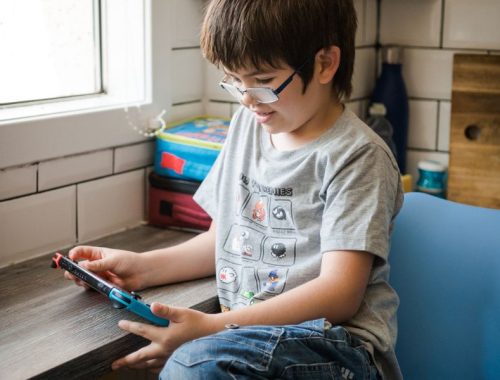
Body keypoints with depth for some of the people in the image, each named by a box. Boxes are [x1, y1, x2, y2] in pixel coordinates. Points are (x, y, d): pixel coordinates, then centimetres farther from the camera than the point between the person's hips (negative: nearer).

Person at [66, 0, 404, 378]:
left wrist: (212, 327, -22)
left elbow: (339, 294, -16)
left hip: (337, 346, -6)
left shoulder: (356, 156, -9)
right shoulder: (248, 124, 13)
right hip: (247, 334, 6)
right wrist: (144, 267, 7)